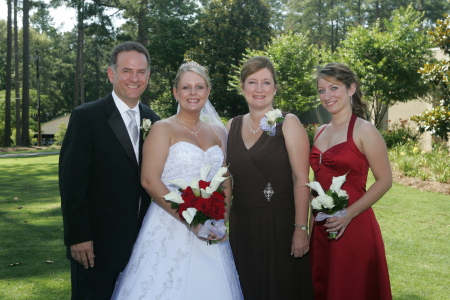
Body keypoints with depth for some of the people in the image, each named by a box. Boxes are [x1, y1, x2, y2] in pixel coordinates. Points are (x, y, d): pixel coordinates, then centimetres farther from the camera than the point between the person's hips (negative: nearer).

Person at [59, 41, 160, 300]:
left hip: (143, 238, 6)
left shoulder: (153, 120, 7)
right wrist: (78, 237, -16)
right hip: (97, 241, -5)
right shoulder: (86, 117, -10)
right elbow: (72, 182, -13)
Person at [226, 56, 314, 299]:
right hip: (241, 226, 4)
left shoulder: (288, 123, -5)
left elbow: (301, 178, -11)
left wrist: (301, 228, -17)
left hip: (279, 224, -4)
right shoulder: (232, 126, 9)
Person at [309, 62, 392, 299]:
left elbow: (384, 180, -11)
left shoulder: (364, 130, -8)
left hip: (354, 227, -6)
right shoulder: (320, 132, 11)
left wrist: (349, 213, -18)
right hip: (322, 227, 6)